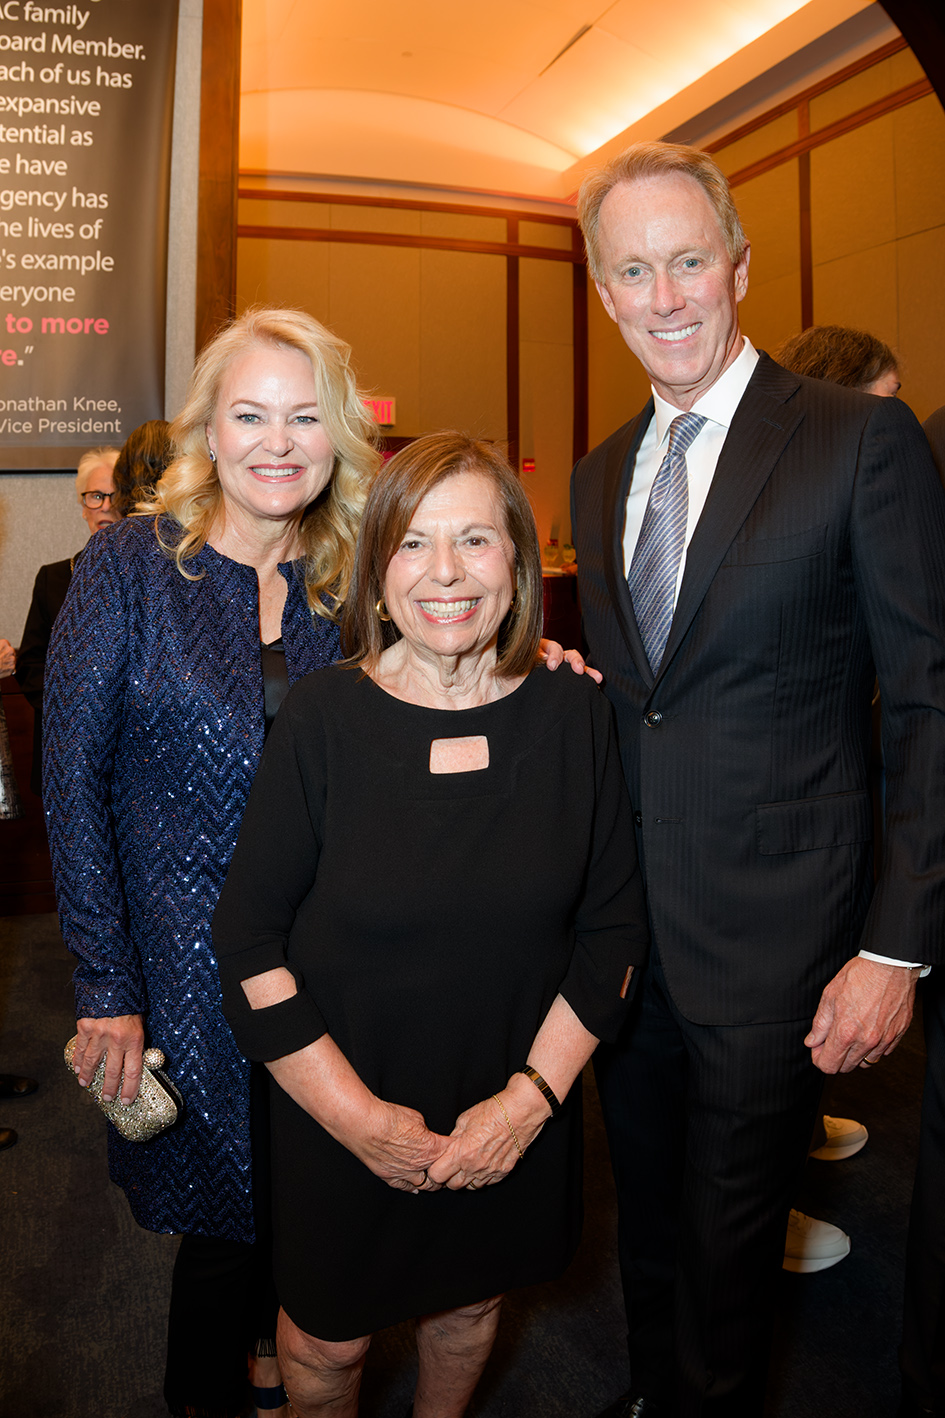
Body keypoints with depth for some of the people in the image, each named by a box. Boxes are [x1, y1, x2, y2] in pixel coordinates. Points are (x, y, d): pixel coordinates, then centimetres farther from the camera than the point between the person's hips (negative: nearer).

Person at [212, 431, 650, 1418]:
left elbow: (614, 924, -4)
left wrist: (533, 1095, -12)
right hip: (342, 1116, -2)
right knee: (329, 1338, 17)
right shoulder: (323, 718, -16)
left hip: (516, 1113, 3)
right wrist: (358, 1115, -15)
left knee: (470, 1304, 25)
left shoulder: (574, 715, -9)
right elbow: (247, 939, -12)